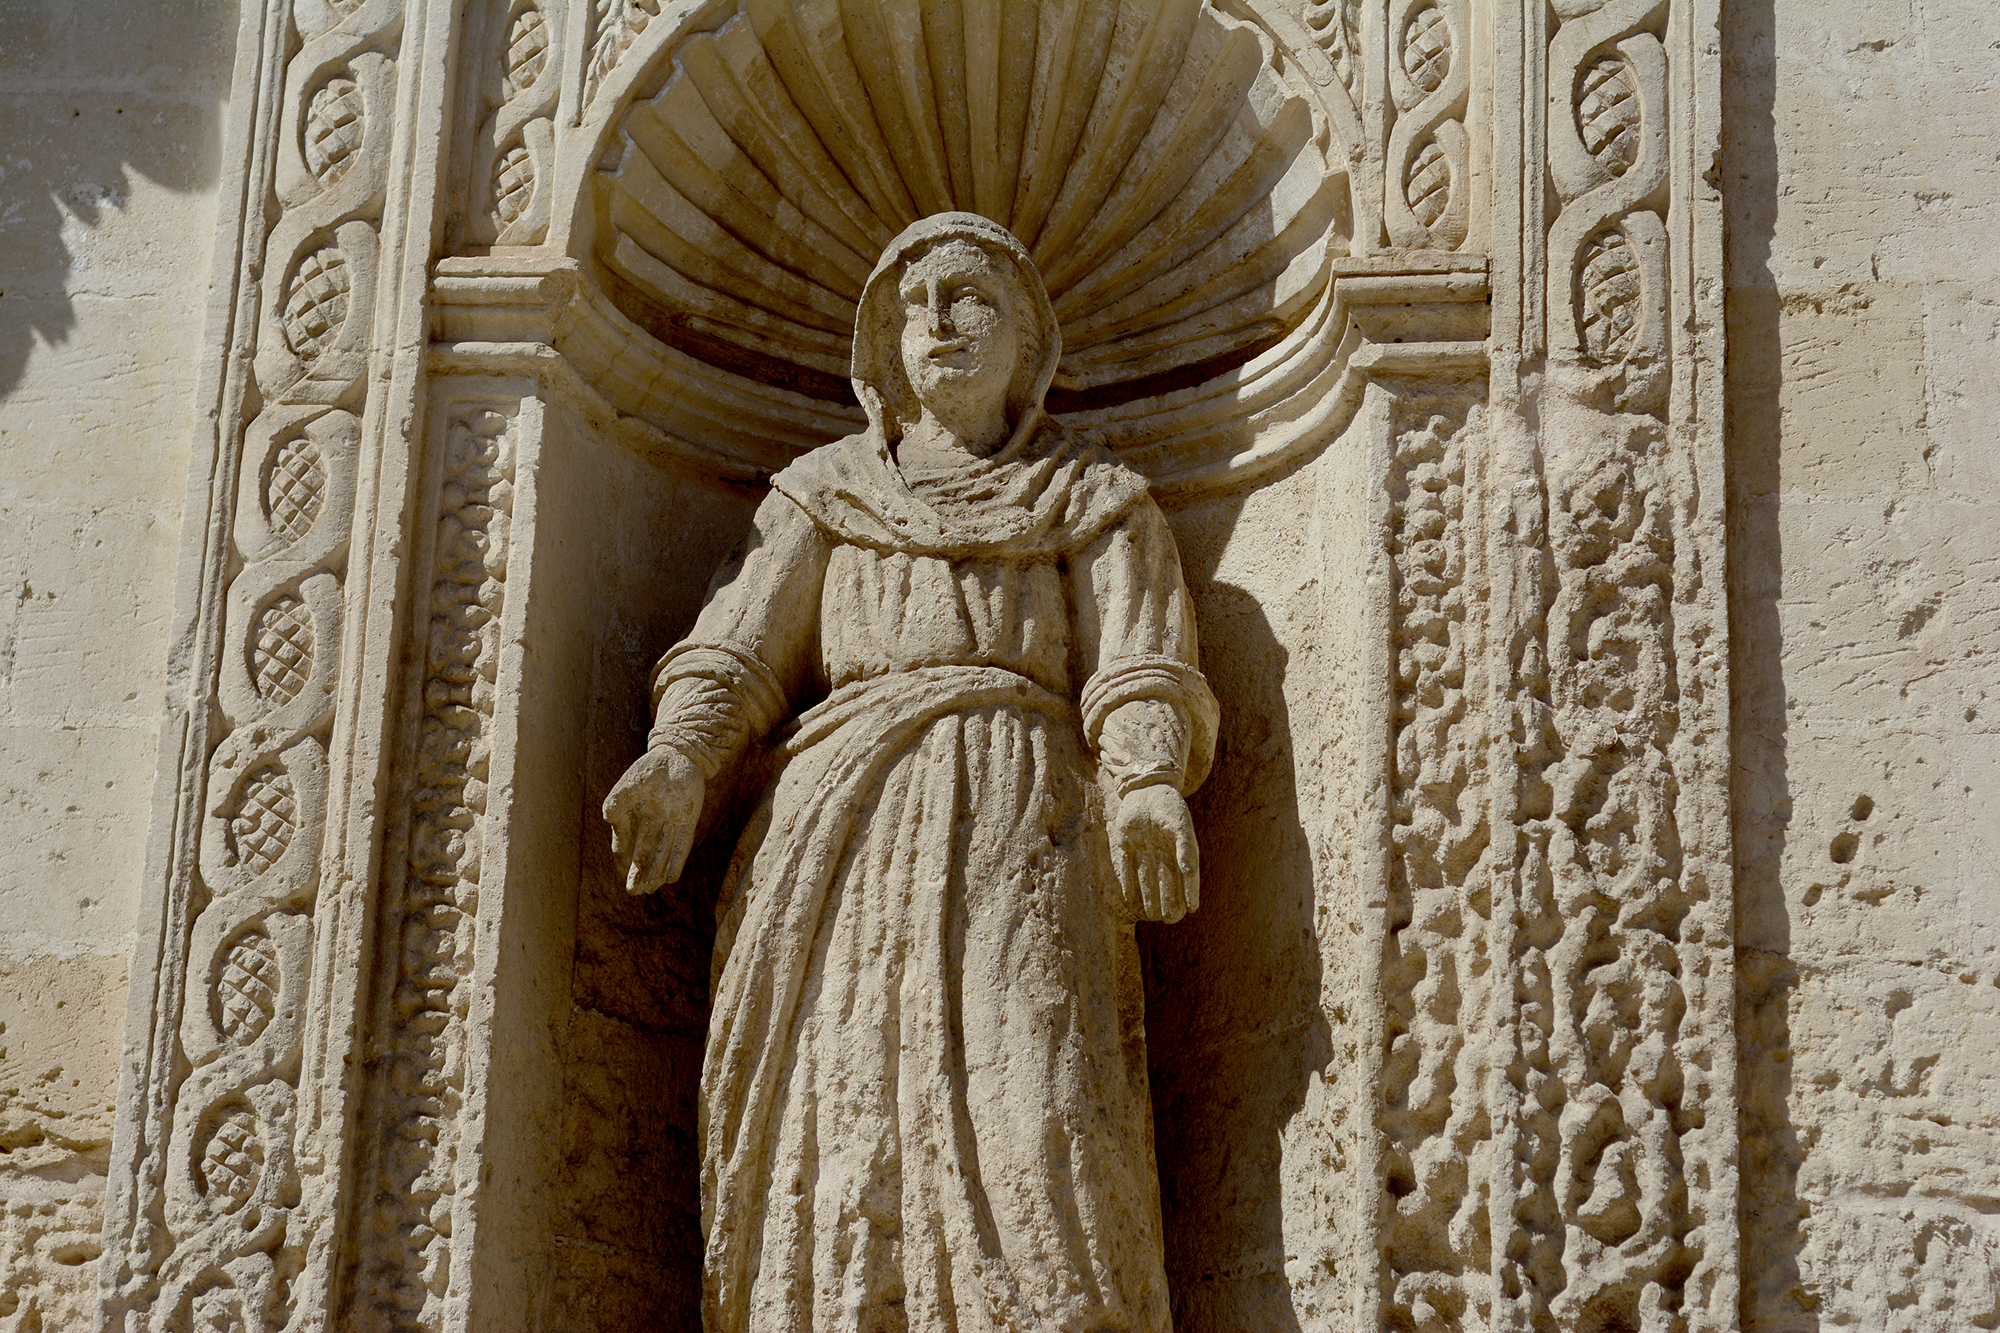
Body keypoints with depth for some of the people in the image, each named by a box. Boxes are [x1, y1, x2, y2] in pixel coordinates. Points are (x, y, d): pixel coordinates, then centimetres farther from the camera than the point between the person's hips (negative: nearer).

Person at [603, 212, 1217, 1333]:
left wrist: (1149, 785, -16)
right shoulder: (826, 495, 25)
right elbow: (738, 654, 13)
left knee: (1030, 1119, -19)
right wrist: (678, 761, -7)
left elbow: (1141, 675, 6)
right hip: (840, 831, 2)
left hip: (1020, 832, -2)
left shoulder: (1095, 503, 19)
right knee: (828, 1136, -12)